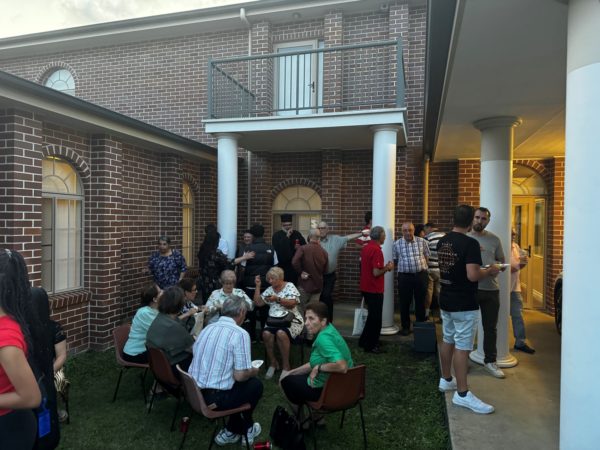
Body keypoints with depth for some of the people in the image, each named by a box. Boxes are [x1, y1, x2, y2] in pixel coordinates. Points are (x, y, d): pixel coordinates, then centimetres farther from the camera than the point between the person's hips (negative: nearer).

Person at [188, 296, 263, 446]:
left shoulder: (207, 328, 6)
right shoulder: (240, 334, -15)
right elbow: (240, 376, -17)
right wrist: (254, 371, 6)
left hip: (194, 392, 7)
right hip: (214, 398, -7)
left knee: (236, 384, 28)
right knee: (255, 384, 17)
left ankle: (245, 428, 33)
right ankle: (231, 431, 26)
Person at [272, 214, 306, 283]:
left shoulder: (297, 234, 10)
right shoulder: (277, 235, 0)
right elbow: (278, 248, -17)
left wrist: (300, 248, -6)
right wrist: (287, 237, -16)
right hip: (283, 266, -3)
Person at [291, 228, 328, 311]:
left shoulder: (303, 248, -12)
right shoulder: (324, 252, 0)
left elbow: (295, 262, -26)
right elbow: (325, 270, 9)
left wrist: (301, 272, -12)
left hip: (305, 284, -3)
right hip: (318, 285, 3)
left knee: (303, 309, 8)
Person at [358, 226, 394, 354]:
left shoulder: (366, 248, 8)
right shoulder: (376, 250, -20)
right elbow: (376, 273, -25)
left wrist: (384, 267, 14)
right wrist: (387, 268, -8)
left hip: (366, 287, 9)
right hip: (374, 289, -9)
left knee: (372, 316, 21)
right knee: (375, 318, 4)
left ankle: (364, 341, 29)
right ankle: (371, 345, 14)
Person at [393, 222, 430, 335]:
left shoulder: (422, 242, 0)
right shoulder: (397, 244, -1)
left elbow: (427, 256, 8)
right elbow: (395, 260, 8)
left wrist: (421, 266, 4)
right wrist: (403, 267, 2)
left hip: (421, 275, 0)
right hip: (404, 276, 0)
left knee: (420, 302, 10)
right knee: (404, 303, 6)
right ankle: (405, 327, 19)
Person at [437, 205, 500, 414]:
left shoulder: (442, 242, 6)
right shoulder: (470, 243, -18)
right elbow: (472, 275, -26)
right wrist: (490, 271, -7)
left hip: (446, 300, 8)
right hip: (464, 304, -8)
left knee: (448, 340, 18)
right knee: (462, 346, -3)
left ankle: (446, 379, 31)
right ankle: (462, 394, 3)